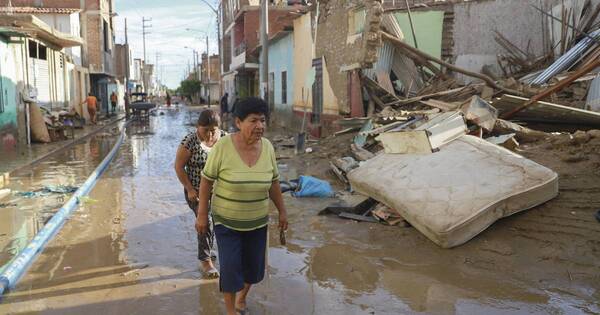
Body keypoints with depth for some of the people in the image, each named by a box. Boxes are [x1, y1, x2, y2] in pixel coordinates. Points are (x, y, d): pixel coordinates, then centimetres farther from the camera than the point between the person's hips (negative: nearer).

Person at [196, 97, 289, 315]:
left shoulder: (267, 147, -11)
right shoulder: (222, 147, -22)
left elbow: (273, 183, 1)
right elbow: (206, 181, -12)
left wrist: (282, 211, 5)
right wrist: (202, 215, -10)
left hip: (256, 220, 4)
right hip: (227, 219, -3)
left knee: (253, 265, 12)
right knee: (230, 268, -4)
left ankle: (242, 295, 43)